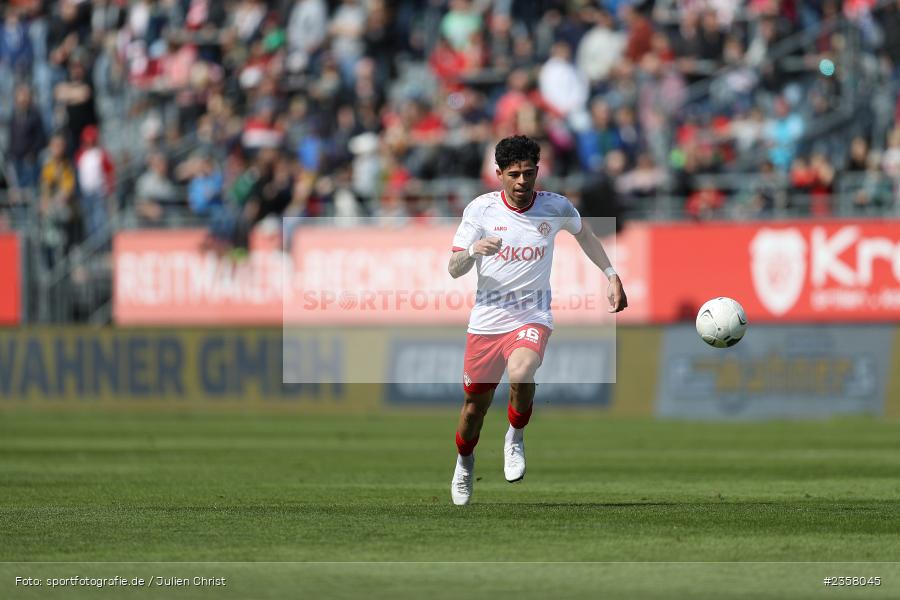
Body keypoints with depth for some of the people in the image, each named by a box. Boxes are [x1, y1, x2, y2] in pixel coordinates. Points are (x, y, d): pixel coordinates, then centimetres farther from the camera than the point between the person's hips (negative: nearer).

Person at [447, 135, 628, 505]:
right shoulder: (481, 209, -7)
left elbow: (583, 234, 19)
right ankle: (465, 461, 41)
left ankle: (516, 437, -3)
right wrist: (474, 250, -27)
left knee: (520, 373, -32)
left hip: (533, 317, -1)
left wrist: (612, 276, 16)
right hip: (487, 319, 1)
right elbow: (454, 269, -6)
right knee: (476, 404, 9)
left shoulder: (556, 207, -4)